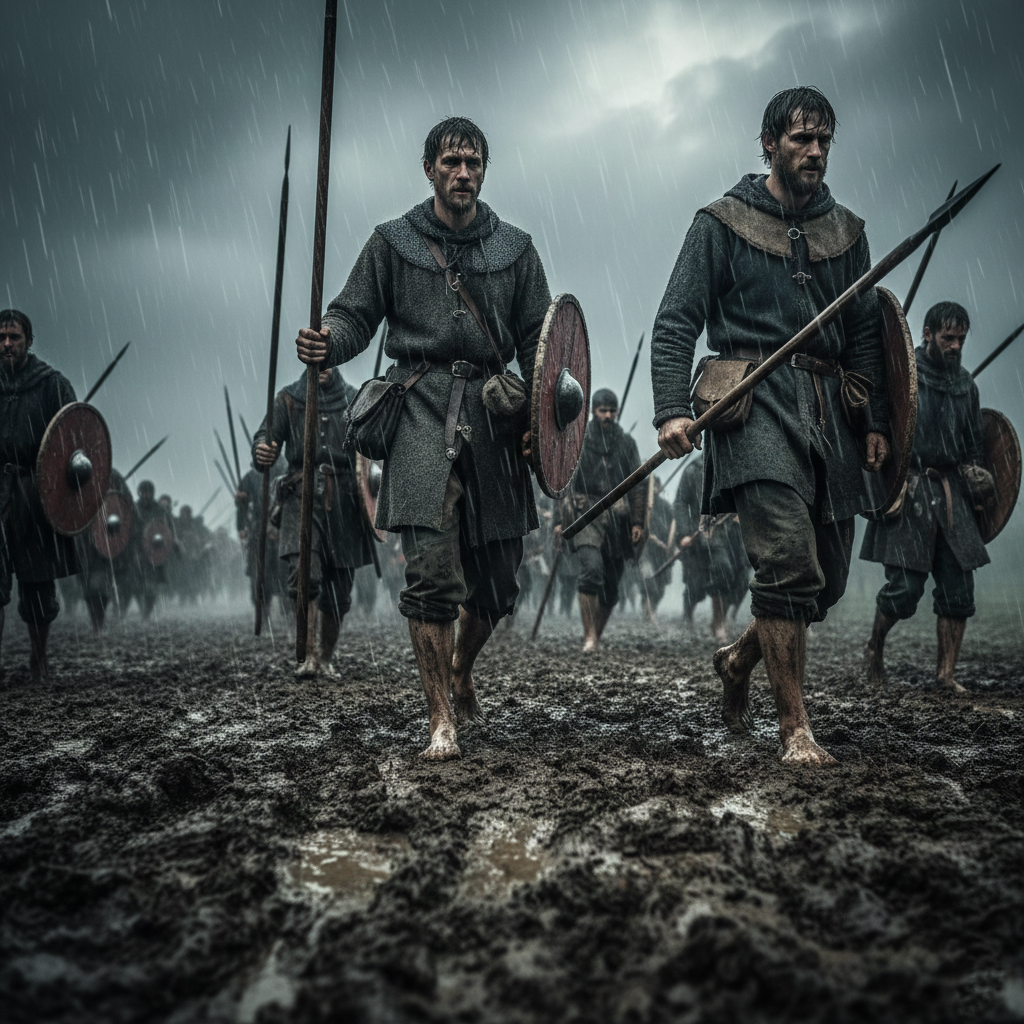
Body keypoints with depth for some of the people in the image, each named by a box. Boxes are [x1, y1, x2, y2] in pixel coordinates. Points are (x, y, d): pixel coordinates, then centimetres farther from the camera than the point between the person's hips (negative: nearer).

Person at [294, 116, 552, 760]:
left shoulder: (515, 249, 15)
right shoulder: (392, 243, 11)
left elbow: (538, 338, 12)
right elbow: (355, 314, 8)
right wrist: (324, 344, -16)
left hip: (493, 411, 3)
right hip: (421, 410, -2)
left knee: (499, 575, 7)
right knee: (432, 568, -13)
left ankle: (462, 670, 37)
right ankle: (442, 718, 0)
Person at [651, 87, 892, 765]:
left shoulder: (845, 231, 19)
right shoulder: (722, 224, 5)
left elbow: (865, 336, 18)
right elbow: (676, 323, -1)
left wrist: (876, 421, 7)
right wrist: (673, 408, -15)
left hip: (830, 411, 6)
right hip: (756, 402, -5)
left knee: (828, 577, 6)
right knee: (788, 563, -17)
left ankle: (740, 658, 32)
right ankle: (795, 727, -6)